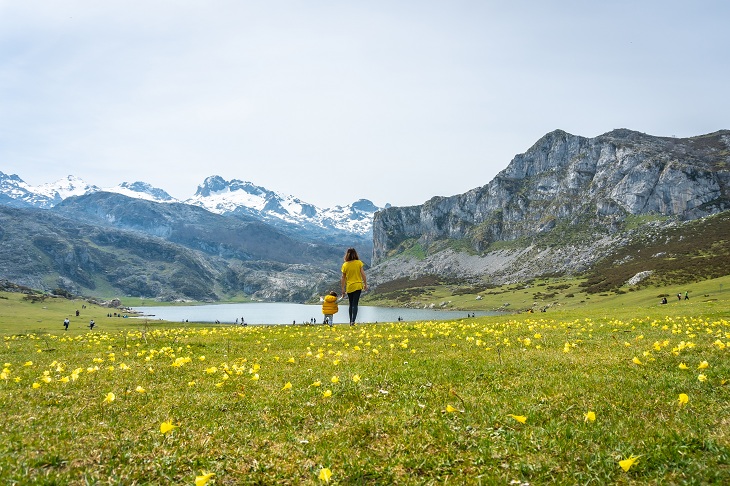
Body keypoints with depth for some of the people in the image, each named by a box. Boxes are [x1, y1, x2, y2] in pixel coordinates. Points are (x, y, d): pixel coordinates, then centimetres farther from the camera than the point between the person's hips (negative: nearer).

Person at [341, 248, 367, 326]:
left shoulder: (345, 265, -3)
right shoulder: (359, 263, -5)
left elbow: (343, 278, 1)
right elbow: (363, 274, -5)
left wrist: (343, 288, 9)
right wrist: (365, 284, 3)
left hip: (349, 287, 2)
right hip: (358, 286, -2)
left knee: (351, 304, 15)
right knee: (355, 304, -5)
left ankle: (351, 321, 17)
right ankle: (353, 320, -20)